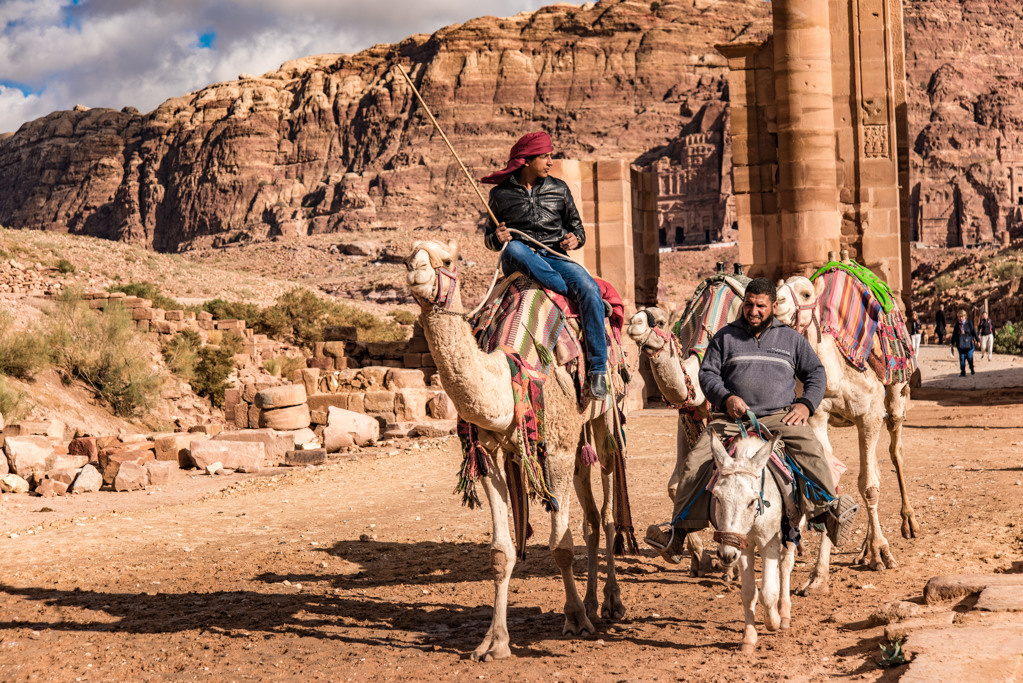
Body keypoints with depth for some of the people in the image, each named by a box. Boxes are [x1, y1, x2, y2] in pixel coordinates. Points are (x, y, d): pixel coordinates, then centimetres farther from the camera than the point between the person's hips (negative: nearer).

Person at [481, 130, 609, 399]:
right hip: (518, 262, -1)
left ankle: (597, 369, -27)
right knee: (514, 248, -39)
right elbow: (489, 238, 16)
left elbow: (577, 227, 21)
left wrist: (575, 239, -4)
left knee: (590, 288, -29)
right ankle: (569, 291, -31)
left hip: (555, 256, 1)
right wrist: (497, 238, -9)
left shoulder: (558, 189, 14)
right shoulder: (501, 194, 9)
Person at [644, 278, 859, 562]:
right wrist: (726, 398, -8)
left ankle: (829, 508, -22)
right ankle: (678, 531, -17)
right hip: (731, 418, 0)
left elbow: (816, 373, 20)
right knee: (697, 461, -19)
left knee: (810, 449, -30)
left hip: (779, 416, 0)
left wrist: (806, 404, 1)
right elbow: (707, 374, 11)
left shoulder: (790, 338, 18)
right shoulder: (725, 336, 16)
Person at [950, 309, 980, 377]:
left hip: (968, 343, -3)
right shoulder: (957, 325, 9)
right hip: (960, 344, 3)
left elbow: (974, 332, 3)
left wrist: (977, 340, 3)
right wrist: (953, 343, 17)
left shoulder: (969, 324, 0)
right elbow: (954, 334, 16)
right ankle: (963, 372, 7)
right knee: (961, 358, 2)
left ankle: (972, 370, 19)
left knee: (969, 357, -3)